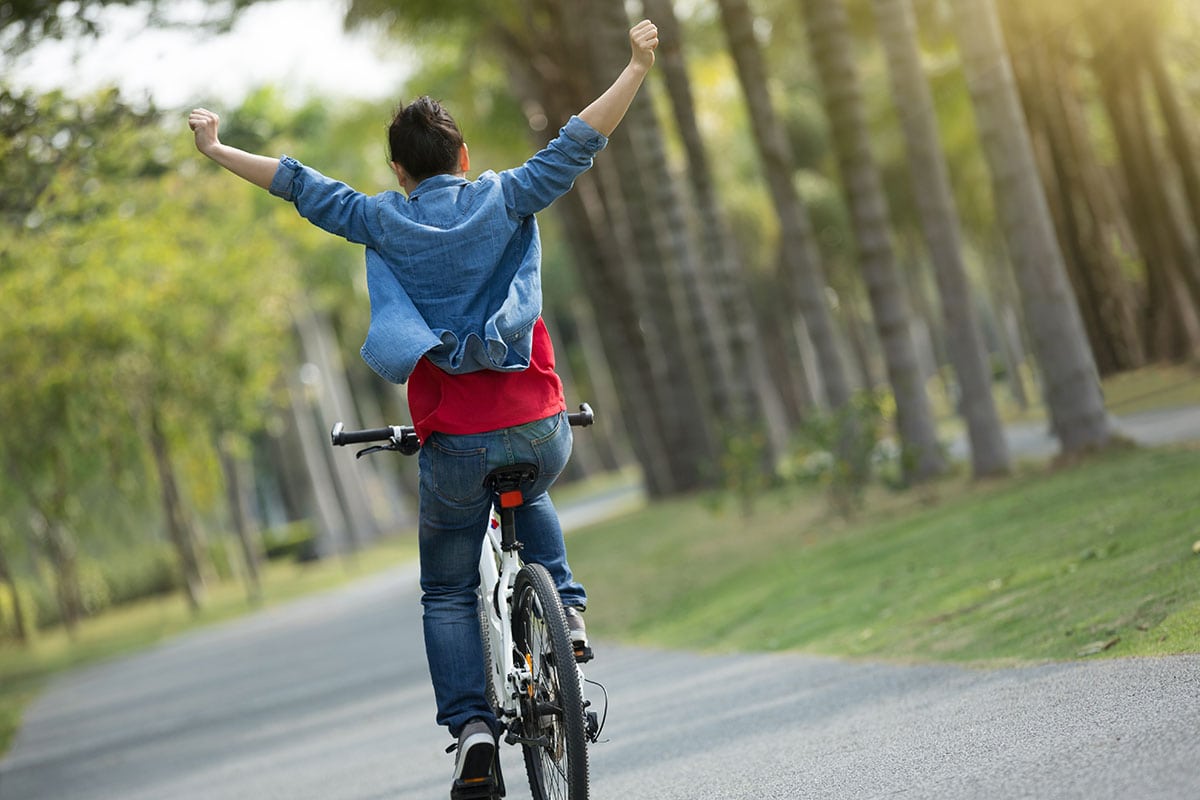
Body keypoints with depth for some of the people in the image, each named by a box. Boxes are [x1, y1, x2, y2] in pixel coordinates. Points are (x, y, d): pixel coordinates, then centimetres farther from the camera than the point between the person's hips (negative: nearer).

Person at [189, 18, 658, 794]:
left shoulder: (385, 220, 4)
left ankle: (471, 720, -4)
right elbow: (580, 143, 3)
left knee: (448, 592, 12)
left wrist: (218, 150, 24)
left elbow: (300, 185, 12)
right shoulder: (505, 199, 4)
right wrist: (638, 67, 8)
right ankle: (567, 608, 19)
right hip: (541, 428, 2)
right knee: (531, 500, 37)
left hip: (456, 443, -2)